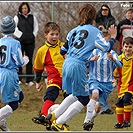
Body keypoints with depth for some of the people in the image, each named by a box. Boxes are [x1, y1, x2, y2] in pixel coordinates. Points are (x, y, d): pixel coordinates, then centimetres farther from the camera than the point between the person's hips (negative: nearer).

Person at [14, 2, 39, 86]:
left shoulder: (32, 17, 13)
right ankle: (18, 79, -1)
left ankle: (29, 80, 6)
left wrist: (34, 35, 3)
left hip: (30, 42, 3)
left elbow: (36, 27, 17)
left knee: (29, 60, 4)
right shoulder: (17, 17, 3)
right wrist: (20, 35, -11)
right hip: (20, 41, -3)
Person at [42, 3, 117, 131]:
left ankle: (53, 116, 19)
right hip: (78, 66, -7)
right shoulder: (94, 31, -2)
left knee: (75, 95, 25)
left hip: (67, 64, 7)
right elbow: (106, 48, -5)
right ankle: (58, 123, 1)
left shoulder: (73, 31, 15)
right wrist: (113, 36, 10)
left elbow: (62, 51, 17)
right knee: (83, 99, 4)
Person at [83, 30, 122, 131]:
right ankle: (87, 120, -30)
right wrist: (91, 59, -23)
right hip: (94, 80, -1)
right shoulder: (94, 52, 1)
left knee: (98, 107, 4)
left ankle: (91, 119, 37)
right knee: (95, 94, -33)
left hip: (107, 83, 1)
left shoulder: (112, 53, -2)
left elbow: (119, 65, -18)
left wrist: (113, 59, -39)